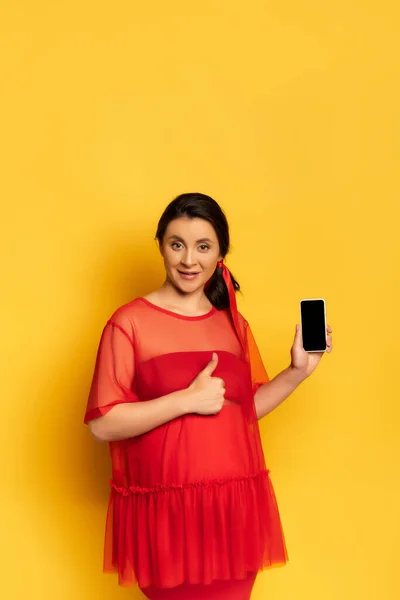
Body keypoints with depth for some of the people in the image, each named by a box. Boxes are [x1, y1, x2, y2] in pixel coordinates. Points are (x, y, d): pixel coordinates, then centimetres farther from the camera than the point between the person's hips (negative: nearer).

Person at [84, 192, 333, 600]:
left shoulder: (234, 324, 9)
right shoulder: (130, 322, -8)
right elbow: (102, 424, -13)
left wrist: (298, 371, 4)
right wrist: (187, 400, -18)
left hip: (236, 507, 5)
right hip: (164, 512, -4)